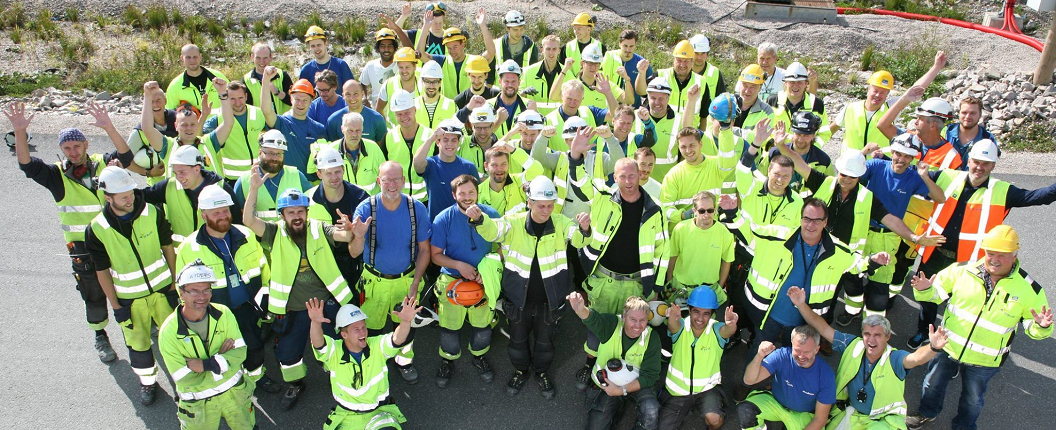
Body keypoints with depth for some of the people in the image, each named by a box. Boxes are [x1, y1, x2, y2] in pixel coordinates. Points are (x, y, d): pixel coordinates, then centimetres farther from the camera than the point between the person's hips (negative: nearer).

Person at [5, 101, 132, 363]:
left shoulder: (101, 164, -4)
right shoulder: (57, 175, -5)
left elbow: (125, 155, -21)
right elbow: (27, 164, -18)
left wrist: (108, 127, -36)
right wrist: (20, 132, -33)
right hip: (83, 249, -1)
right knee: (93, 295, 9)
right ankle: (100, 338, 29)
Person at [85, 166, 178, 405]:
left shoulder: (152, 213, -14)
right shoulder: (97, 229, -16)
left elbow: (168, 247, -2)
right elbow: (103, 271, -7)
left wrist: (174, 285, -1)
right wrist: (116, 307, -5)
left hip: (161, 288, 1)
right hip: (128, 297, 0)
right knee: (138, 343, 12)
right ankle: (147, 381, 37)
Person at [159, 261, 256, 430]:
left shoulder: (223, 313, -13)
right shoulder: (169, 331, -21)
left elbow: (240, 352, -16)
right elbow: (184, 379, -20)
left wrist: (206, 364, -27)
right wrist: (222, 358, -19)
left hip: (234, 390, 3)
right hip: (198, 401, -2)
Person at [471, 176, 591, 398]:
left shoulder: (560, 223, -11)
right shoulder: (514, 222, -14)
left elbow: (577, 238, -28)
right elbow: (493, 230, -31)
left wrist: (584, 229, -53)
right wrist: (478, 219, -54)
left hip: (549, 300, 0)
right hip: (519, 298, 0)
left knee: (544, 340, 21)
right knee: (518, 338, 21)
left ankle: (541, 373, 49)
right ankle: (521, 371, 49)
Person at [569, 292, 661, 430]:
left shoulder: (652, 338, -19)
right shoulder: (611, 324, -20)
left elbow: (649, 375, -17)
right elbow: (592, 318, -42)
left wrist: (621, 390, -26)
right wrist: (580, 309, -67)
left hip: (636, 383, -1)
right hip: (605, 382, 1)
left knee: (651, 417, -28)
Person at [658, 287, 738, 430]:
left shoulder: (716, 330, -13)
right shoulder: (681, 326, -12)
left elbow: (728, 331, -36)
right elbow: (673, 326, -36)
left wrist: (731, 324, -61)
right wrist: (673, 318, -62)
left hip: (707, 387, -1)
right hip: (676, 390, 2)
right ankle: (684, 411, 29)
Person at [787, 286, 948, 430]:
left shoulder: (894, 359, -18)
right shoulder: (852, 345, -9)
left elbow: (916, 358, -39)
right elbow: (823, 328, -10)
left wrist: (934, 348, -60)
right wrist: (801, 305, -20)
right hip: (851, 413, 3)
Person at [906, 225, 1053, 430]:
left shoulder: (1029, 289, -13)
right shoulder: (963, 270, -14)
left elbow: (1033, 327, -5)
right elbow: (938, 291, -2)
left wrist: (1042, 326, -27)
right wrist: (925, 290, -24)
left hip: (984, 360, -1)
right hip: (948, 346, 1)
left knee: (973, 400, 21)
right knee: (933, 383, 22)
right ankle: (927, 413, 50)